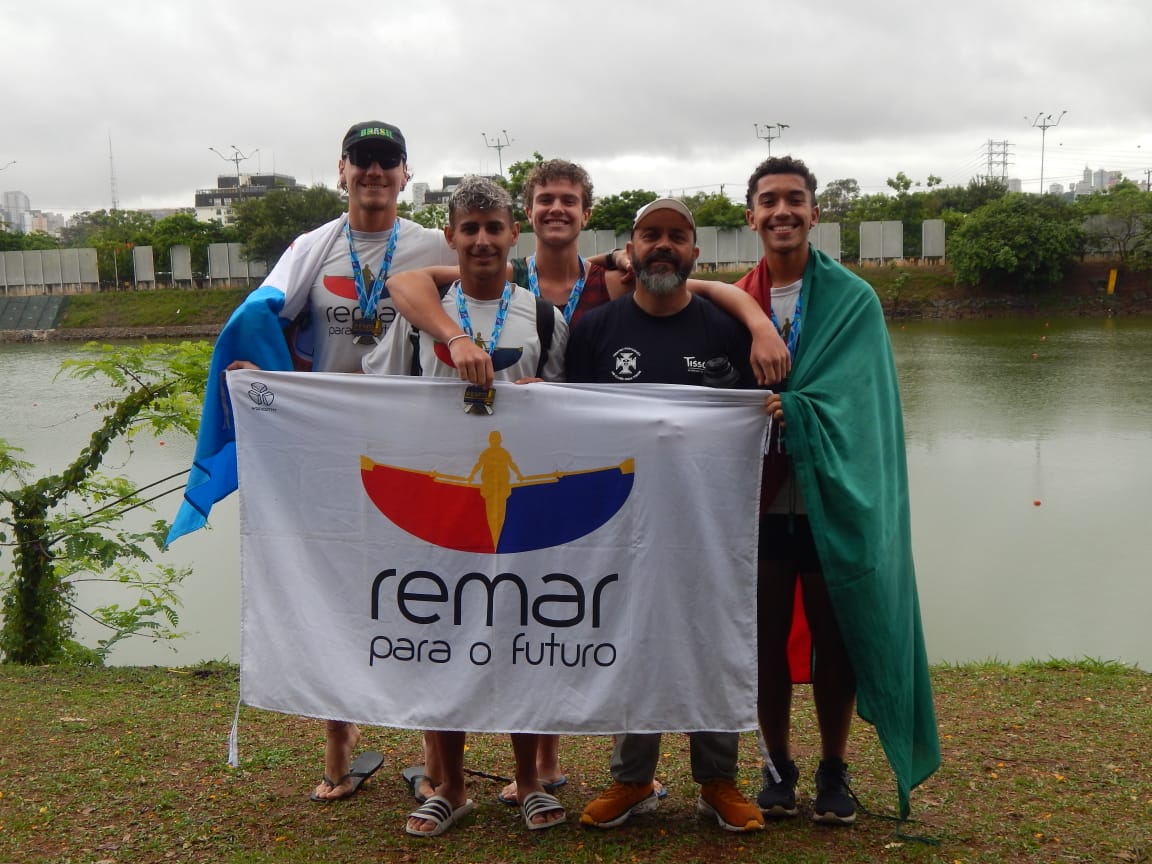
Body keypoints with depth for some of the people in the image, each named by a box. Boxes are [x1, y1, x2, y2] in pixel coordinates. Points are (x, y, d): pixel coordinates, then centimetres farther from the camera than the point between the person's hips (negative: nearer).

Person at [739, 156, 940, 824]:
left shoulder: (853, 300, 0)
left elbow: (853, 399, -11)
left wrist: (790, 411, -26)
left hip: (832, 500, -2)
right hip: (757, 502, 2)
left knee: (835, 639, 6)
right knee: (766, 639, 8)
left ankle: (835, 771, 23)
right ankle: (778, 765, 26)